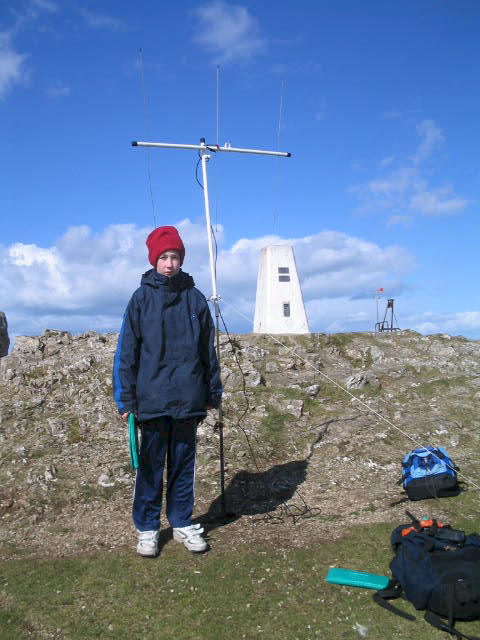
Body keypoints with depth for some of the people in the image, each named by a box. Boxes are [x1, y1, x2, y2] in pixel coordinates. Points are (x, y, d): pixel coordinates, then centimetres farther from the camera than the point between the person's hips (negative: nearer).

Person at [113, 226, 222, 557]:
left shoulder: (195, 298, 5)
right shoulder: (141, 298, 1)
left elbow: (209, 350, 10)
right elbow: (126, 351, 1)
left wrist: (213, 392, 10)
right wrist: (126, 399, -2)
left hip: (188, 400, 2)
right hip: (152, 400, -1)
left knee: (184, 464, 13)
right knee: (150, 466, 8)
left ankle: (182, 523, 28)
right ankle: (147, 529, 24)